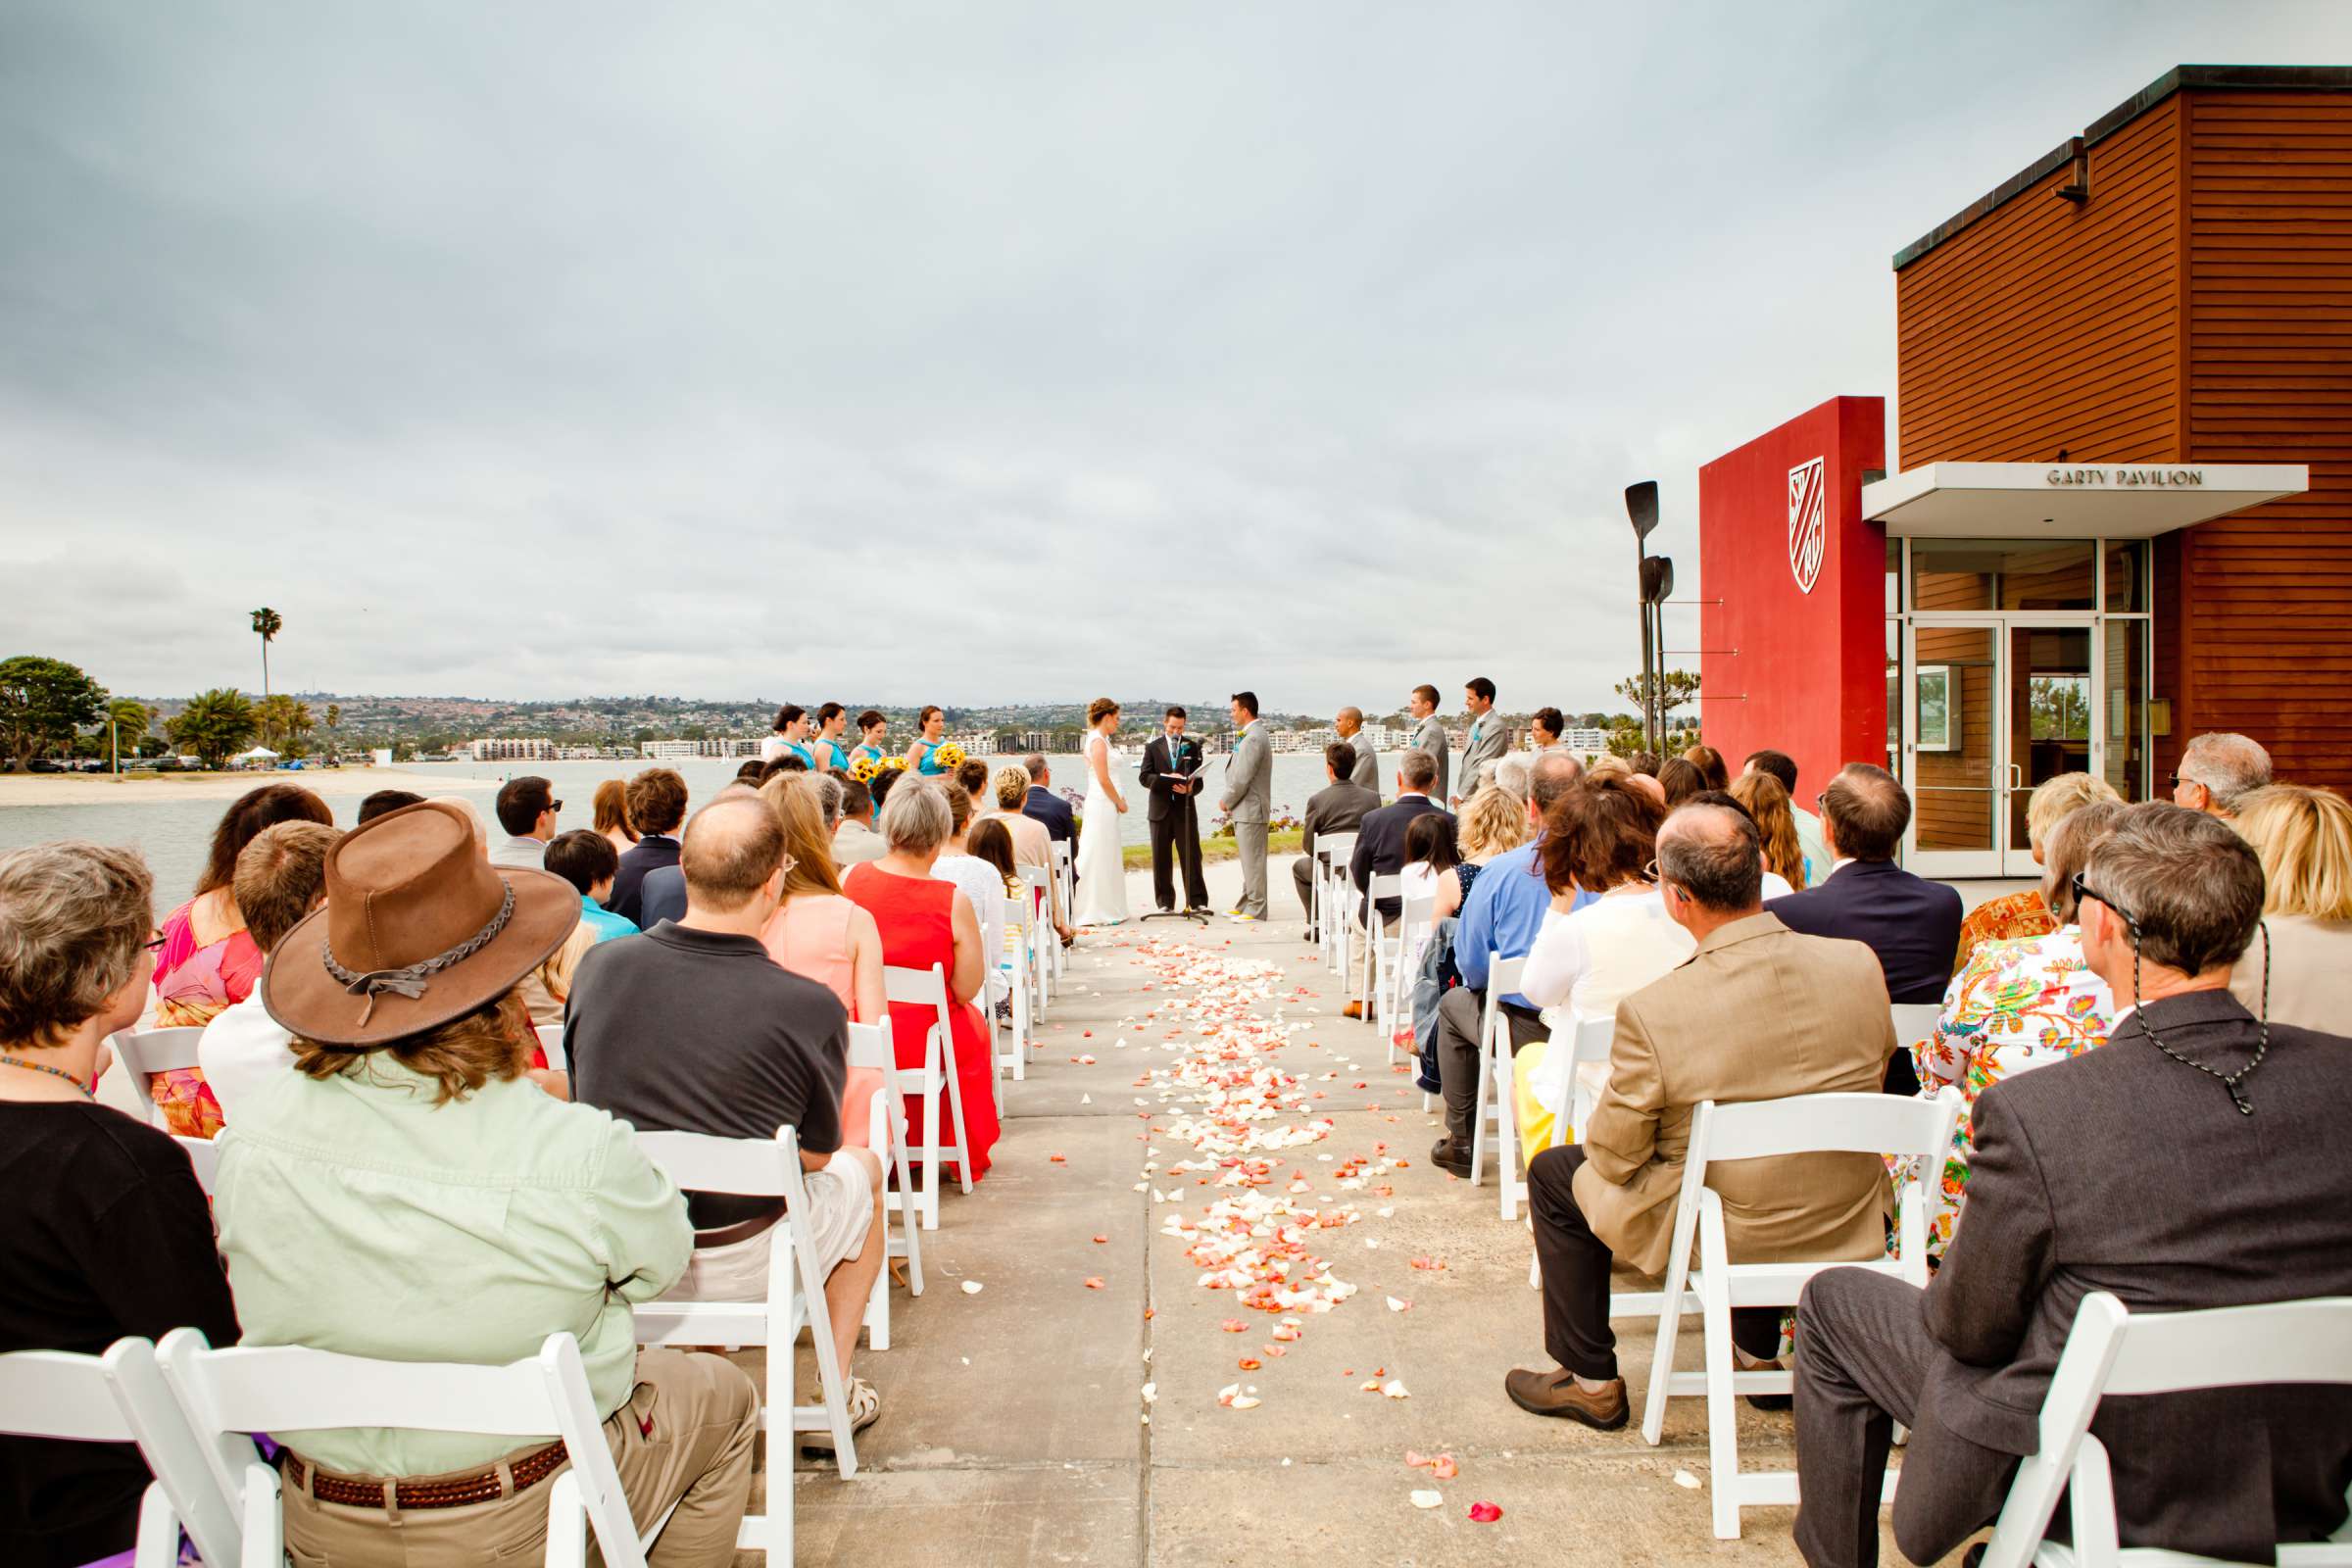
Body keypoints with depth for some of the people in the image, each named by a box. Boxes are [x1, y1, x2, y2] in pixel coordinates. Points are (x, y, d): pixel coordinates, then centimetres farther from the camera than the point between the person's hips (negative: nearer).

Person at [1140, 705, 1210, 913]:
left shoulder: (1192, 747, 8)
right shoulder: (1153, 747, 6)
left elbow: (1198, 777, 4)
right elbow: (1145, 777, -3)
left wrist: (1190, 788, -19)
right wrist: (1167, 778, -20)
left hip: (1185, 809, 0)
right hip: (1160, 810, 0)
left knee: (1191, 856, -1)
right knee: (1161, 859, 5)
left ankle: (1197, 900, 3)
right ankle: (1165, 902, 14)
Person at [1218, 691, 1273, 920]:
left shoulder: (1253, 738, -19)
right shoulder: (1251, 735, 14)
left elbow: (1242, 779, -21)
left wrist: (1226, 802, -9)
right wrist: (1229, 802, 9)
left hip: (1250, 809, -10)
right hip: (1245, 809, 10)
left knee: (1253, 860, -4)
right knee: (1248, 860, 16)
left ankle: (1256, 910, 1)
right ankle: (1246, 905, 25)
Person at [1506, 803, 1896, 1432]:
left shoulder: (1652, 1012, -28)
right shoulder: (1859, 966, -15)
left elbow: (1615, 1158, -15)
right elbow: (1879, 1077, 6)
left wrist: (1598, 1132, 8)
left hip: (1719, 1237, -5)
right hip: (1850, 1231, 5)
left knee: (1554, 1172, 16)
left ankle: (1590, 1381, 27)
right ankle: (1757, 1349, 47)